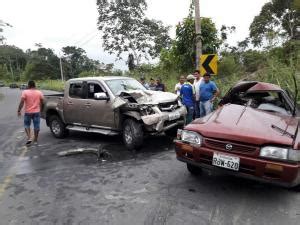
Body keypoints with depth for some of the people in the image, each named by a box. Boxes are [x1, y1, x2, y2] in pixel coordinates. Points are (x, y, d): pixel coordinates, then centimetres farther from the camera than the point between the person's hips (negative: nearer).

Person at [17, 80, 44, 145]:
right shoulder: (39, 92, 1)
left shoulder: (25, 92, -7)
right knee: (36, 126, 8)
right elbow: (42, 102, 5)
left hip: (28, 112, -2)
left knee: (27, 125, 15)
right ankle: (35, 139, 18)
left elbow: (21, 102, -12)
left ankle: (29, 138, 3)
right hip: (37, 112, 2)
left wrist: (19, 110, -6)